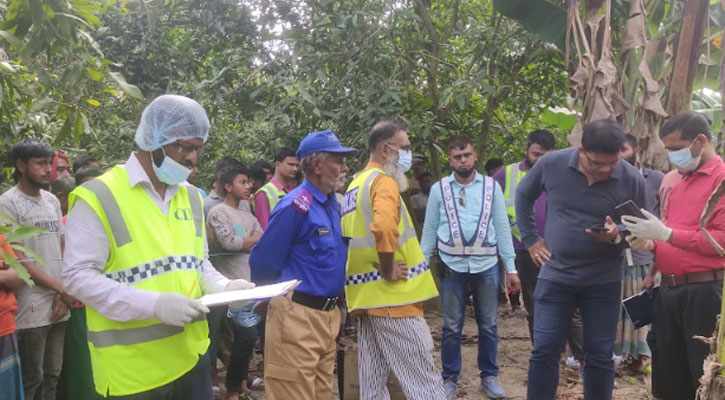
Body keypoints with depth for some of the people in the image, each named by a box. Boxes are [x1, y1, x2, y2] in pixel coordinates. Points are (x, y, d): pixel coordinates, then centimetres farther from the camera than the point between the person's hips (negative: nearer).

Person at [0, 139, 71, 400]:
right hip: (32, 309, -6)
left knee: (52, 376, 14)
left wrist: (63, 296, 0)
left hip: (58, 305, 6)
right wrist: (60, 288, -8)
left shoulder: (52, 201, 13)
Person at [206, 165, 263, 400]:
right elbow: (229, 243, -17)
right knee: (246, 336, -7)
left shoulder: (248, 215, 16)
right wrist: (253, 239, -1)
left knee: (247, 335, 12)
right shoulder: (218, 213, -6)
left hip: (252, 283, 7)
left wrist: (243, 245, -9)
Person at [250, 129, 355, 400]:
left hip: (328, 316, 8)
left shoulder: (333, 205, 10)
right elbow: (263, 263, -12)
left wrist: (332, 306, 14)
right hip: (297, 316, -8)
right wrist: (281, 298, 4)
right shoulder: (296, 206, -15)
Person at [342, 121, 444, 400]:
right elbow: (384, 227, -30)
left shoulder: (356, 184, 18)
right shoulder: (384, 180, -11)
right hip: (392, 295, -9)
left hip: (365, 294, 9)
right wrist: (388, 271, -18)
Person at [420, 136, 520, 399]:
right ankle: (449, 378, 21)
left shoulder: (491, 186, 3)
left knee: (488, 325, 11)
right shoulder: (439, 189, 2)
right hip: (452, 266, 0)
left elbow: (502, 227, 3)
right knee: (451, 327, 8)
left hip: (486, 265, 1)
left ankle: (489, 377, 26)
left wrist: (511, 267, 0)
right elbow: (429, 231, 4)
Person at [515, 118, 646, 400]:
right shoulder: (551, 164, -10)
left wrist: (617, 237, -21)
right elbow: (523, 196, 9)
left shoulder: (632, 180, -11)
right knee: (544, 352, 1)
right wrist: (530, 239, 6)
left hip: (603, 281, 0)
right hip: (555, 275, 0)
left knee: (600, 356, 8)